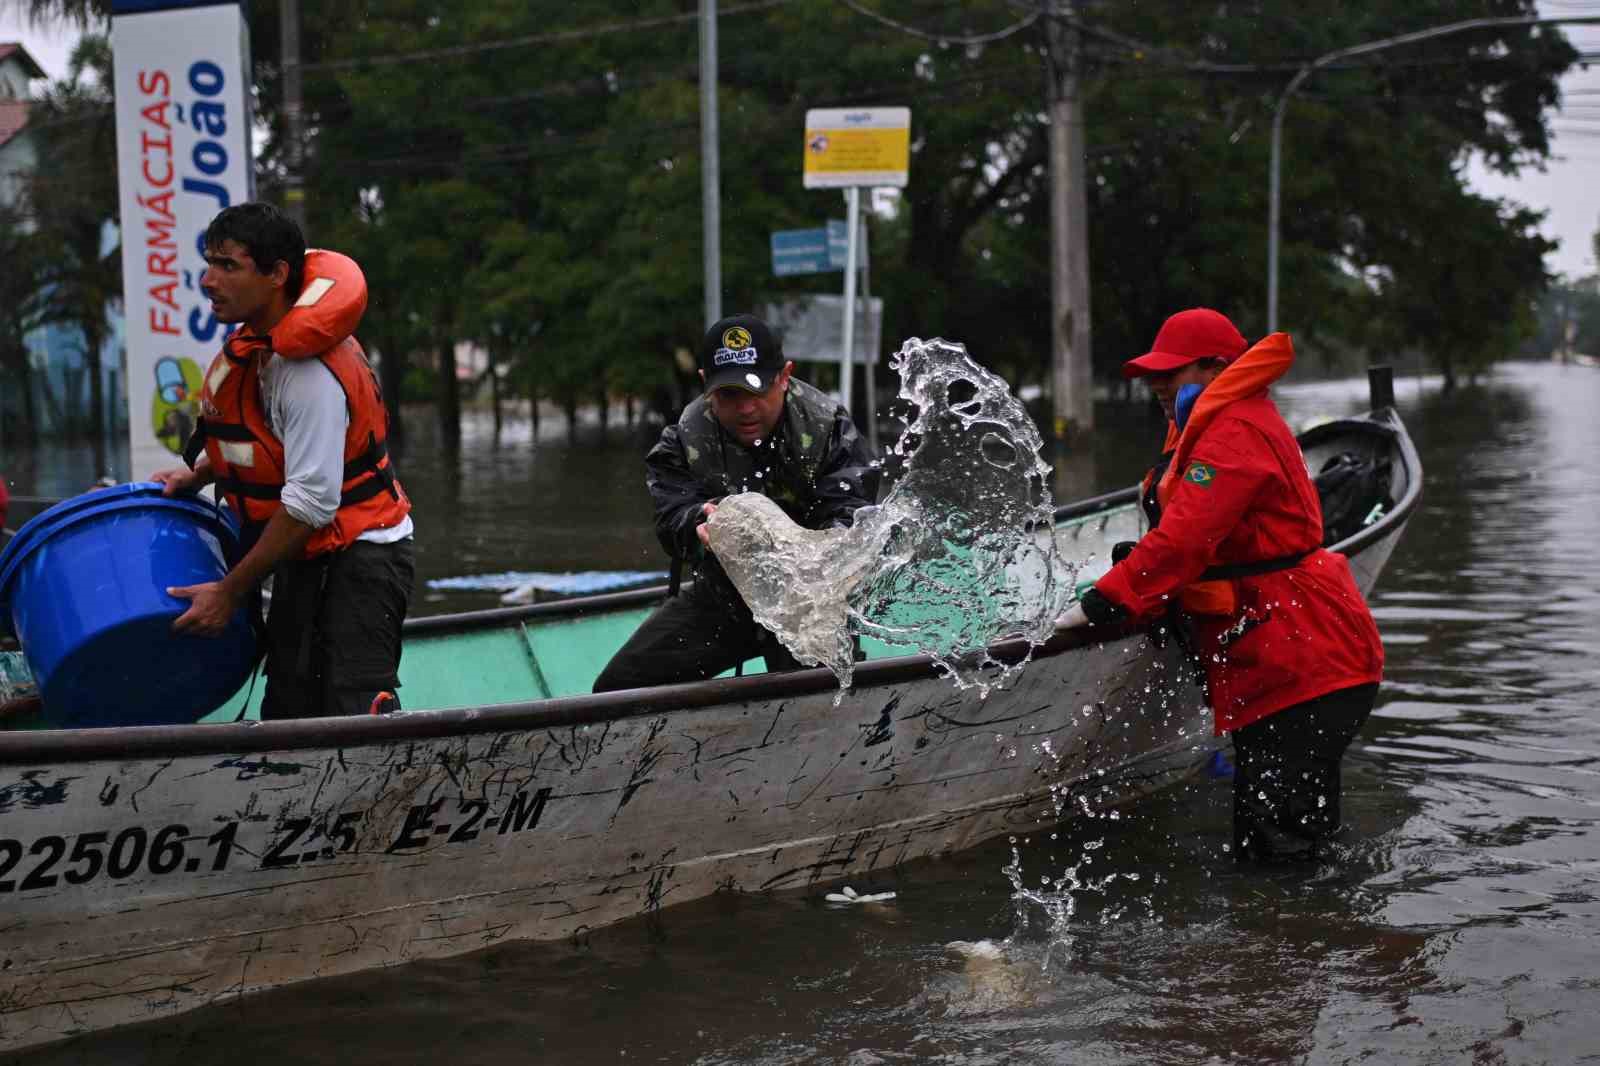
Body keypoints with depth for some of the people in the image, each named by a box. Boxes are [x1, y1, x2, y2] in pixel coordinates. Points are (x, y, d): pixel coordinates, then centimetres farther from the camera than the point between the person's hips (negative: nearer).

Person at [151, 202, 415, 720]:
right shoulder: (260, 341, 5)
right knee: (289, 711, 10)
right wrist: (198, 474, 9)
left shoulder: (309, 371, -25)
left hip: (359, 559, -10)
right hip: (308, 556, 10)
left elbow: (310, 503, -26)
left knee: (356, 715, -17)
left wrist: (230, 591, -20)